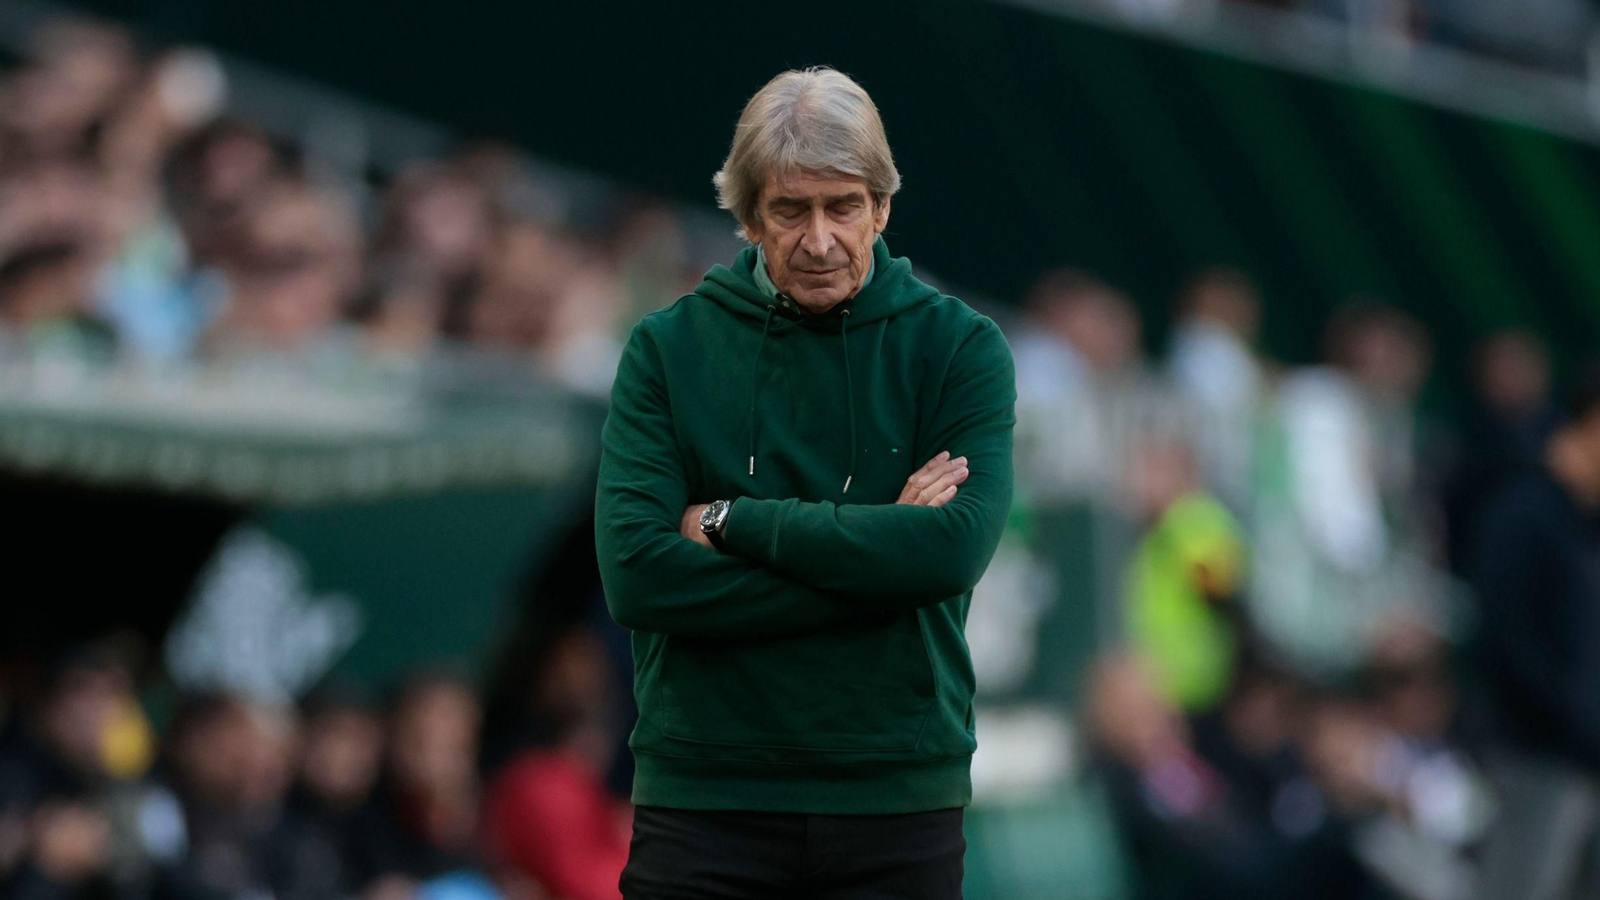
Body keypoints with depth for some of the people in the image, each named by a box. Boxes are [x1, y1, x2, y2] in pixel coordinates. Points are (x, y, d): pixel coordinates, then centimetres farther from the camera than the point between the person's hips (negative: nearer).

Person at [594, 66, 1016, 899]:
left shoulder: (958, 347, 2)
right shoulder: (669, 349, 3)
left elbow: (955, 547, -14)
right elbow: (637, 574, -10)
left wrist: (732, 521, -12)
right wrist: (872, 554, -13)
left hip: (897, 801, 0)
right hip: (705, 800, 0)